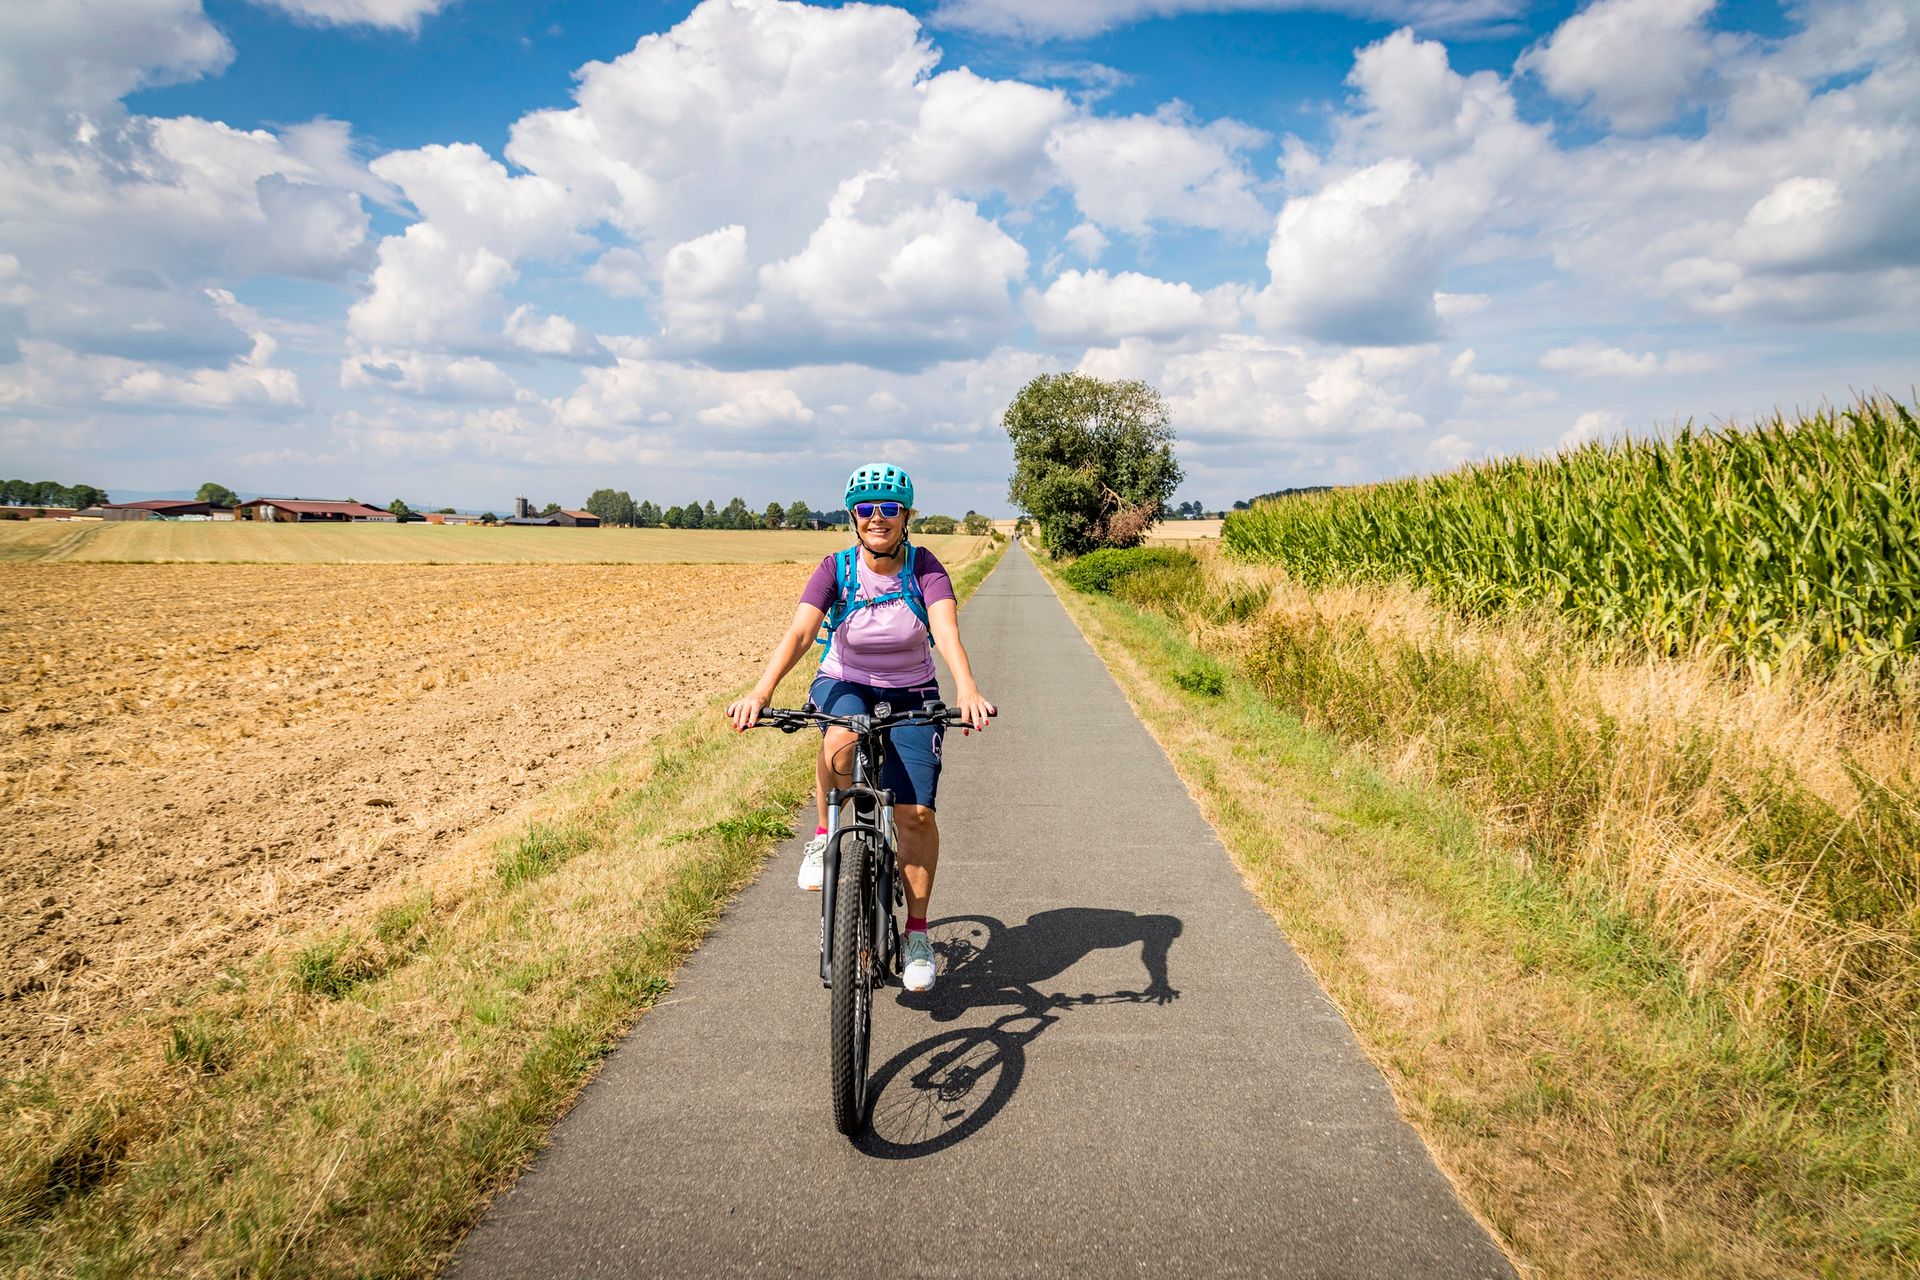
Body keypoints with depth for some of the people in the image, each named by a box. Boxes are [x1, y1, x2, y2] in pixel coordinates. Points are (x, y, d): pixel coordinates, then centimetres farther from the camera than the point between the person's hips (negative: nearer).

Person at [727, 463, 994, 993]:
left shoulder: (925, 568, -15)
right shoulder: (836, 569, -13)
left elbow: (947, 632, -31)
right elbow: (798, 632, -26)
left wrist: (967, 690, -51)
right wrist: (760, 692, -43)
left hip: (910, 695, 0)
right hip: (844, 684, 0)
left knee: (915, 812, -12)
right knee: (843, 737, -38)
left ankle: (917, 934, 7)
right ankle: (824, 836, -10)